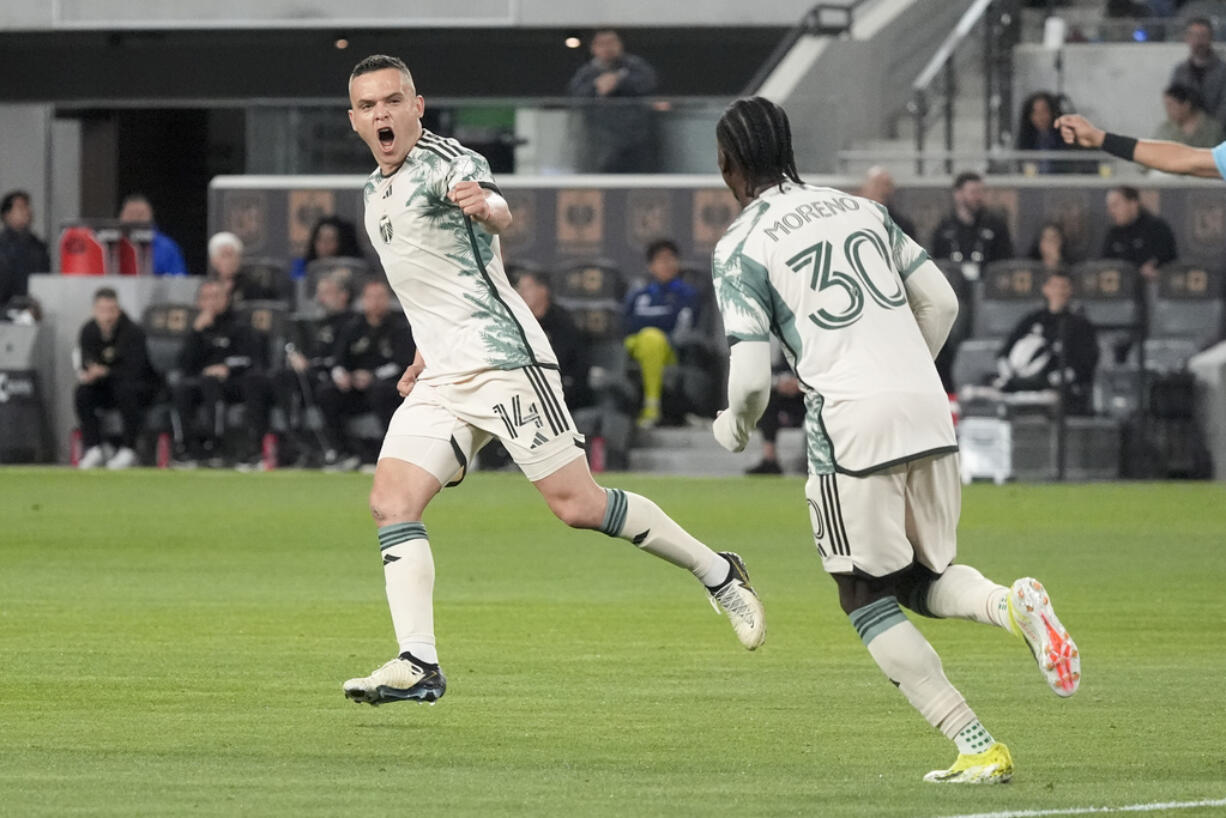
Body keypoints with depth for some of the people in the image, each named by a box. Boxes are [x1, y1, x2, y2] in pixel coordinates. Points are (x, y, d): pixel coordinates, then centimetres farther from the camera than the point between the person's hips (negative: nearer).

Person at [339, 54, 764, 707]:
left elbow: (499, 215, -33)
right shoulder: (376, 190, 18)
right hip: (442, 379, 8)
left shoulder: (447, 163, -10)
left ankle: (718, 574, 7)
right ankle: (418, 664, -15)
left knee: (576, 505, -11)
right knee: (390, 503, -10)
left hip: (502, 356, -8)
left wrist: (485, 207, -56)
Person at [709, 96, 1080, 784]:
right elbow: (942, 302, 18)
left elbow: (751, 378, -5)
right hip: (928, 410, 5)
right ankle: (1011, 605, -14)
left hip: (848, 422, -5)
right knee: (925, 581, 21)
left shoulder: (740, 249, 1)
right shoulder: (861, 209, 17)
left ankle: (977, 746, -5)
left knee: (868, 600, 8)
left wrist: (734, 429, 17)